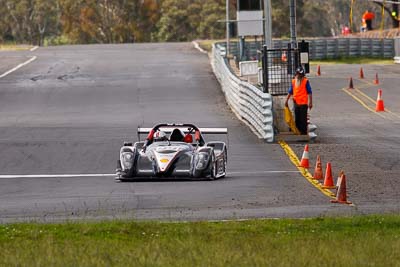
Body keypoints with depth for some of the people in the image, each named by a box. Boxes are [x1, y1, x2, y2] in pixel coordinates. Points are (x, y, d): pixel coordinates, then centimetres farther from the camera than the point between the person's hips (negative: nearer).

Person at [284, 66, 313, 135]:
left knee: (303, 119, -2)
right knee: (297, 119, 11)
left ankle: (304, 132, 3)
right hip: (296, 103, 5)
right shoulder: (293, 81, 9)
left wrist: (310, 102, -11)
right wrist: (287, 100, 15)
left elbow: (309, 93, -7)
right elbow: (290, 92, 17)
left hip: (303, 103, -5)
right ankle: (298, 131, 21)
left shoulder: (305, 81, -6)